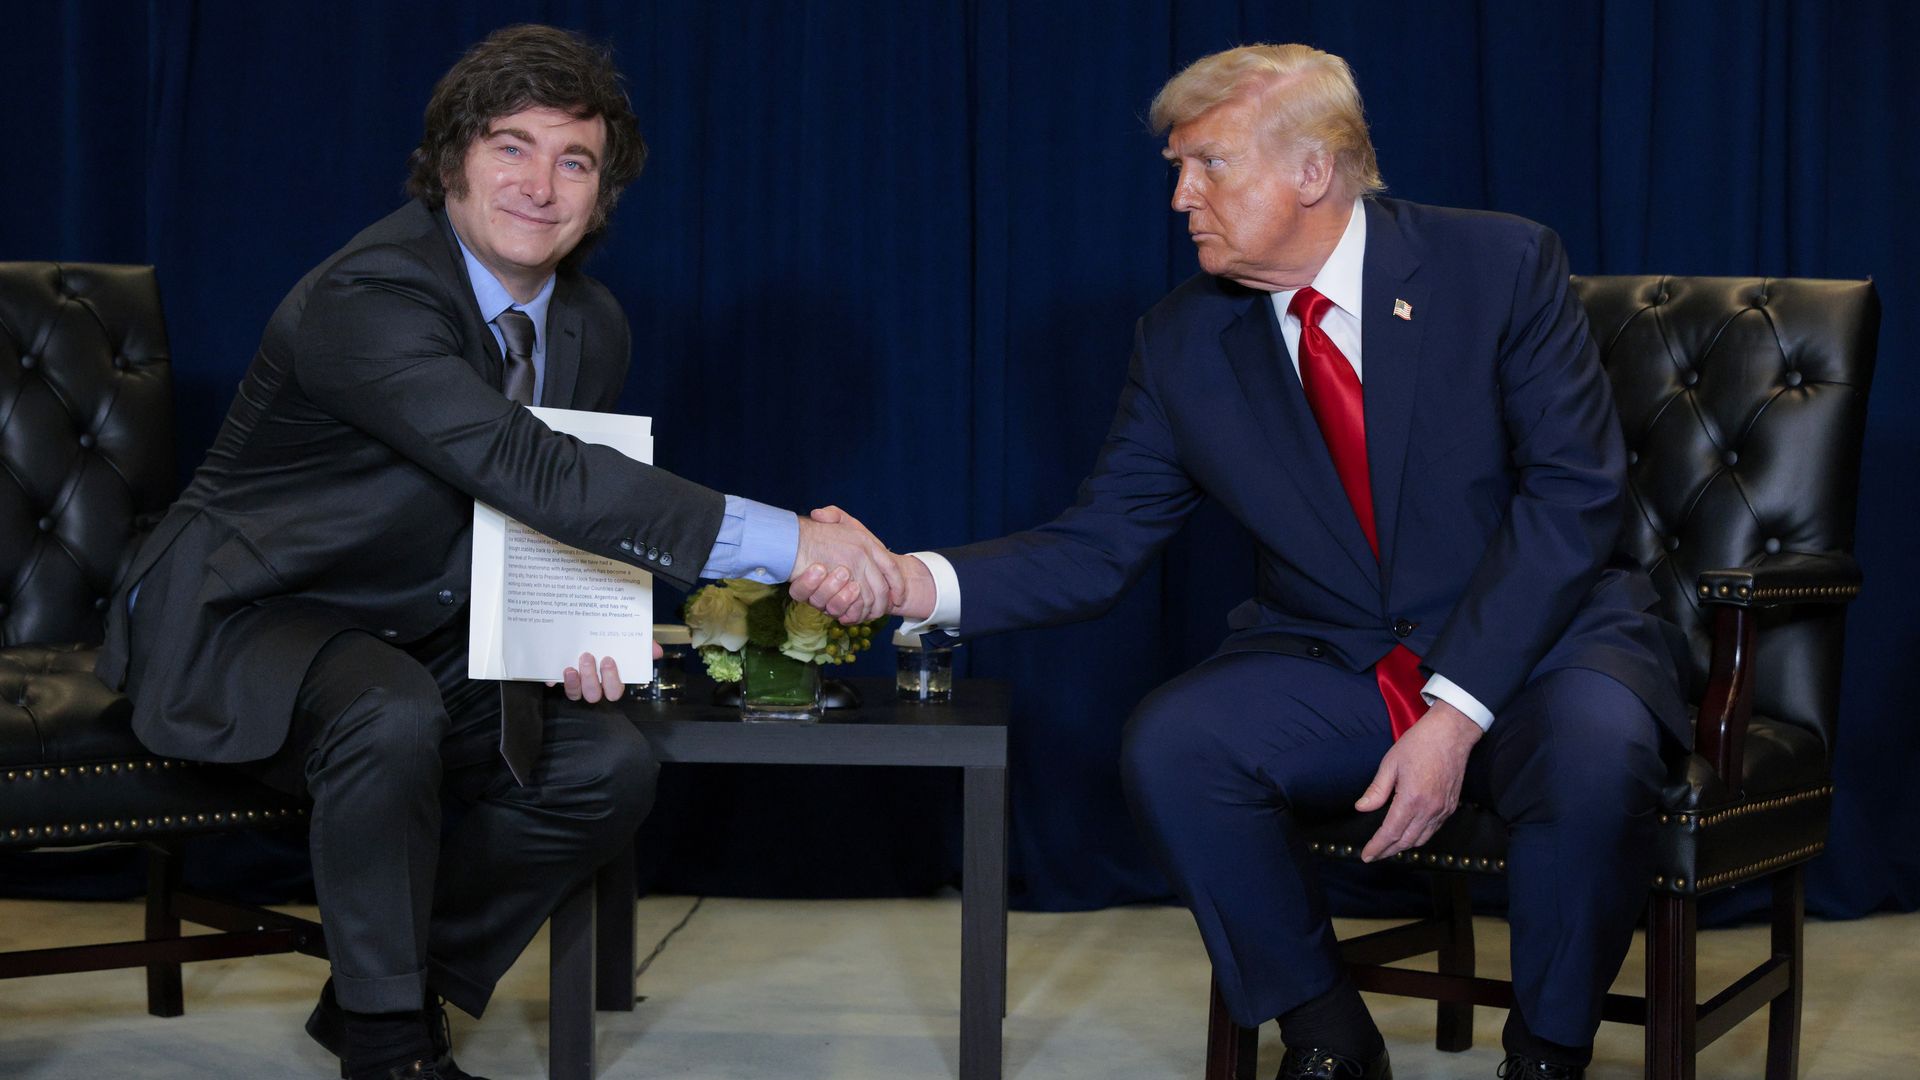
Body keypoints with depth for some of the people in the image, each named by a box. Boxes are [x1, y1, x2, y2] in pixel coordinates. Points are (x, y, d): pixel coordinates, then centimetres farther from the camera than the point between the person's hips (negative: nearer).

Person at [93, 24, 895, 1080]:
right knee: (393, 714, -36)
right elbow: (531, 474, -41)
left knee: (609, 765, -8)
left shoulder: (592, 327, -1)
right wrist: (786, 543, -46)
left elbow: (565, 516, 12)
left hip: (411, 643, 8)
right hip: (241, 622, -8)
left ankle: (397, 983, 9)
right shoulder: (365, 299, -28)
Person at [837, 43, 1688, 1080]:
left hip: (1532, 644, -3)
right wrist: (920, 581, -20)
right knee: (1168, 746, -24)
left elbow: (1574, 493, -13)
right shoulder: (1182, 341, 1)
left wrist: (1457, 712, -22)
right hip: (1327, 672, 3)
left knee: (1594, 751, -35)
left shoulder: (1500, 265, -9)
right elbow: (1094, 548, -1)